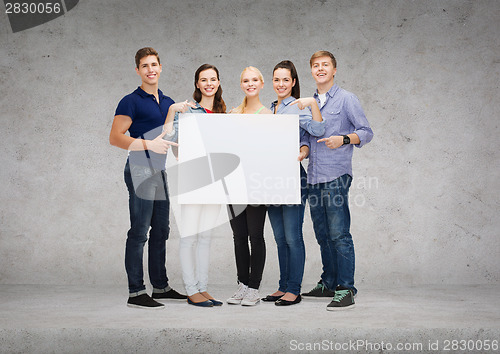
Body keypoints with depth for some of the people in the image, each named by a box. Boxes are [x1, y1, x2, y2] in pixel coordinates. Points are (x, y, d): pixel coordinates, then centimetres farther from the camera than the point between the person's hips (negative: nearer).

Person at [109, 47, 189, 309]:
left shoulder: (168, 102, 17)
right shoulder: (131, 101, -5)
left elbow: (172, 136, 24)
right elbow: (115, 137, -12)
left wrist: (179, 112, 6)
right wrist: (149, 144, -22)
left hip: (159, 171, 8)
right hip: (140, 170, -8)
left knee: (161, 231, 11)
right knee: (139, 231, -7)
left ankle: (160, 287, 20)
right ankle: (136, 293, -3)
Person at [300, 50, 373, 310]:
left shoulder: (346, 99, 0)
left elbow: (366, 132, -2)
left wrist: (343, 139, -20)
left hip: (336, 174, -6)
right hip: (314, 176, 7)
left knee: (339, 234, -10)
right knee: (322, 235, 12)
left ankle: (346, 289, -7)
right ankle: (328, 283, 23)